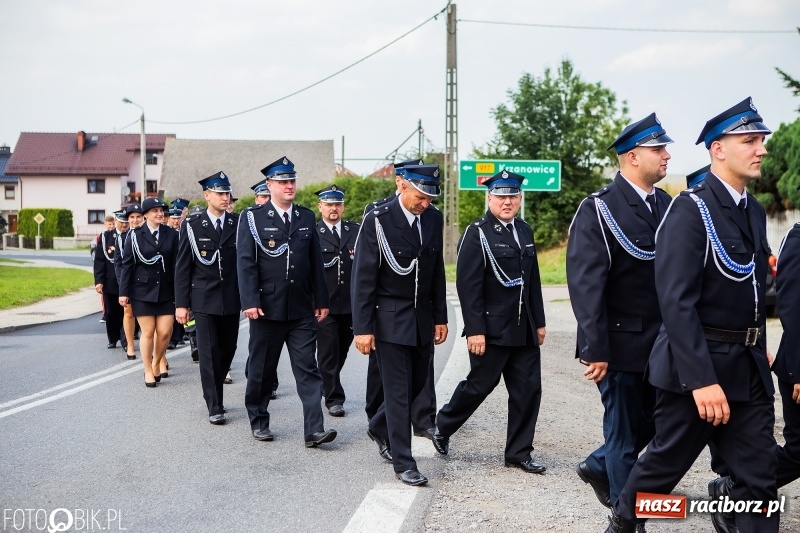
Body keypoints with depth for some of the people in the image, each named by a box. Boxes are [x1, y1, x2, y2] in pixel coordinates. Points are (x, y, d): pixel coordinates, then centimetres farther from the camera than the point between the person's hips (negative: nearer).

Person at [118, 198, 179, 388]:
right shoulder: (135, 235, -1)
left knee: (165, 332, -1)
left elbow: (176, 264, 1)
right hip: (142, 290, -1)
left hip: (166, 291, 2)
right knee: (148, 332, 2)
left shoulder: (171, 234, 3)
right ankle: (148, 371, 16)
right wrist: (123, 292, -4)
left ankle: (157, 362, 24)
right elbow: (127, 264, 0)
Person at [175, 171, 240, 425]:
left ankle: (212, 393, 31)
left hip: (232, 299, 3)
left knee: (228, 349, 10)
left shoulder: (238, 224, 3)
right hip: (204, 299, -2)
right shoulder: (192, 225, -2)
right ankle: (214, 406, 4)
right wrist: (181, 304, -5)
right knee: (209, 353, -3)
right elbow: (183, 267, -1)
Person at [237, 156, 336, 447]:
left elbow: (316, 262, 11)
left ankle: (314, 430, -3)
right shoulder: (253, 217, -2)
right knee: (261, 369, 10)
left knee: (308, 369, -2)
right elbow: (245, 262, -8)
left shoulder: (306, 217, 10)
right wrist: (250, 301, -15)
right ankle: (259, 422, 26)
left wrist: (321, 300, 9)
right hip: (267, 308, -3)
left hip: (301, 310, 3)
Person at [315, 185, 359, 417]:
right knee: (328, 352, -2)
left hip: (350, 304, 4)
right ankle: (334, 398, 6)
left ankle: (327, 386, 36)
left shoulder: (356, 231, 8)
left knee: (341, 351, 15)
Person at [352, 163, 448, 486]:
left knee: (417, 385, 14)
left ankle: (379, 429, 39)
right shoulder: (377, 221, -13)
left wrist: (440, 317, 10)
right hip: (390, 319, -6)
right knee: (398, 392, -3)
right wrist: (363, 327, -14)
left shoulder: (433, 219, 4)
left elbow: (437, 272, 11)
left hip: (423, 319, 6)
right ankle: (403, 463, 7)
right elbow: (363, 277, -12)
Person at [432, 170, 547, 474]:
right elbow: (467, 285, -14)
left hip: (523, 330, 6)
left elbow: (533, 280, 16)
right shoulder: (477, 234, -9)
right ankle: (443, 427, 29)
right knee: (479, 385, 5)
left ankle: (518, 453, 17)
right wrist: (475, 330, -18)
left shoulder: (525, 231, 12)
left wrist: (539, 321, 13)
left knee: (528, 389, 5)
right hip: (491, 330, -6)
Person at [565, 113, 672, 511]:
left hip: (660, 343, 6)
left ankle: (598, 467, 38)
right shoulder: (598, 210, -11)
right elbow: (585, 284, -16)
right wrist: (595, 350, -19)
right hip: (621, 344, -6)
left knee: (653, 424, 14)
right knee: (625, 432, 4)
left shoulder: (667, 206, 8)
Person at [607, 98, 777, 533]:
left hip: (750, 367, 7)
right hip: (697, 365, -7)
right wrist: (702, 380, -26)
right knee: (665, 461, 10)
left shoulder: (754, 212, 10)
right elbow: (677, 301, -22)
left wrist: (758, 349, 14)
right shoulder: (690, 209, -15)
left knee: (760, 475, 6)